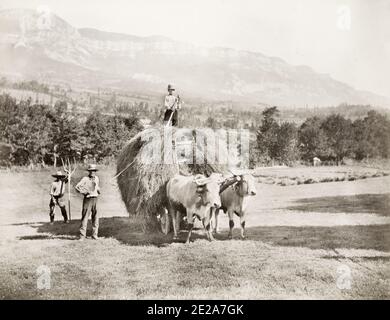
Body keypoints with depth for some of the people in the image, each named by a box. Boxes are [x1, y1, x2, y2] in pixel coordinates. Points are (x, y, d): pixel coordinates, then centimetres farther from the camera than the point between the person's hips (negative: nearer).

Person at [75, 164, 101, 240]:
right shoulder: (85, 179, -7)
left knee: (95, 218, 6)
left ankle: (94, 235, 15)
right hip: (88, 199, -5)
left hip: (95, 199, 5)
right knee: (85, 217, -5)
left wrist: (98, 190, 11)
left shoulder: (96, 178, 11)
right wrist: (84, 192, -14)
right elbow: (77, 187, -12)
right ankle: (82, 236, -1)